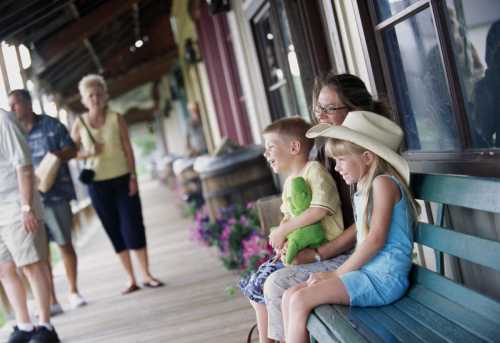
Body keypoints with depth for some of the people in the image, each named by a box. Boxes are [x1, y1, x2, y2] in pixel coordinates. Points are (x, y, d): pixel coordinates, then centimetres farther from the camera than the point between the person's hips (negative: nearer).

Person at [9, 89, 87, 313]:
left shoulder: (51, 125, 2)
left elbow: (72, 150, 3)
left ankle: (73, 292, 23)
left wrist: (57, 156, -17)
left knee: (65, 244, 7)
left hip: (55, 196, -2)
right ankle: (51, 301, 6)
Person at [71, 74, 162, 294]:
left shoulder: (116, 119, -3)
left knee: (133, 227, -3)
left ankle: (146, 275, 7)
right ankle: (130, 279, 13)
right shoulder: (79, 124, -1)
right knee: (115, 231, 6)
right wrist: (88, 153, -14)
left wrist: (133, 177, -7)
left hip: (122, 179, -1)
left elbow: (128, 149, -2)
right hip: (97, 184, 1)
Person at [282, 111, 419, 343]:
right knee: (290, 297, -1)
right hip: (367, 272, 9)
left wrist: (337, 274, -11)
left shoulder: (383, 182, -9)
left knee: (299, 300, -19)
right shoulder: (364, 188, 19)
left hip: (384, 278, -9)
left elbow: (376, 239, -16)